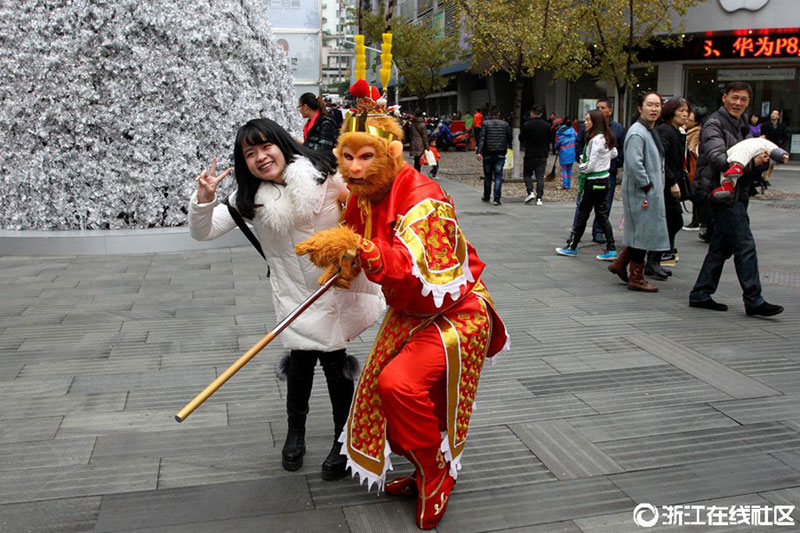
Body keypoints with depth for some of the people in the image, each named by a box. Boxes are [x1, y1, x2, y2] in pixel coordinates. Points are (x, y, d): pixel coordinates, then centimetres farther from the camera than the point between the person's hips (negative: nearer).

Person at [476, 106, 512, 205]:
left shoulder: (485, 123, -3)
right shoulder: (505, 124, 4)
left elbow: (482, 138, -11)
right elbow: (509, 138, 7)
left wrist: (479, 152, -16)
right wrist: (508, 147, 24)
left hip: (488, 153, -1)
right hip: (500, 154, 1)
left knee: (487, 176, 13)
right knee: (498, 176, -1)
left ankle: (486, 197, 26)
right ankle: (496, 199, -9)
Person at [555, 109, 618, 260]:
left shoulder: (596, 139, -19)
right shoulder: (606, 138, 7)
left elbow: (591, 165, -21)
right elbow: (614, 153, 25)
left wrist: (582, 166, 0)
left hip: (594, 182, -9)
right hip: (604, 179, 9)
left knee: (582, 214, 1)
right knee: (601, 214, 11)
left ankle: (572, 248, 12)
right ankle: (611, 249, 9)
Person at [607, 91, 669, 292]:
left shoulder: (651, 131, 16)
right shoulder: (637, 133, -16)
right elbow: (634, 164, -25)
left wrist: (657, 186, 15)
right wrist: (647, 186, -18)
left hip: (652, 191, 10)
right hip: (640, 192, -10)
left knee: (642, 233, 14)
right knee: (641, 233, -2)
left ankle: (620, 264, 27)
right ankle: (636, 279, 9)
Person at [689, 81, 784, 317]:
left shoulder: (740, 126, 20)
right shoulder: (714, 125, -9)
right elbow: (718, 159, -23)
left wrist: (760, 157, 1)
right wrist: (751, 162, -35)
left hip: (737, 193, 9)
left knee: (722, 246, 11)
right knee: (745, 245, -10)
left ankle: (700, 294, 17)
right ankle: (753, 300, -5)